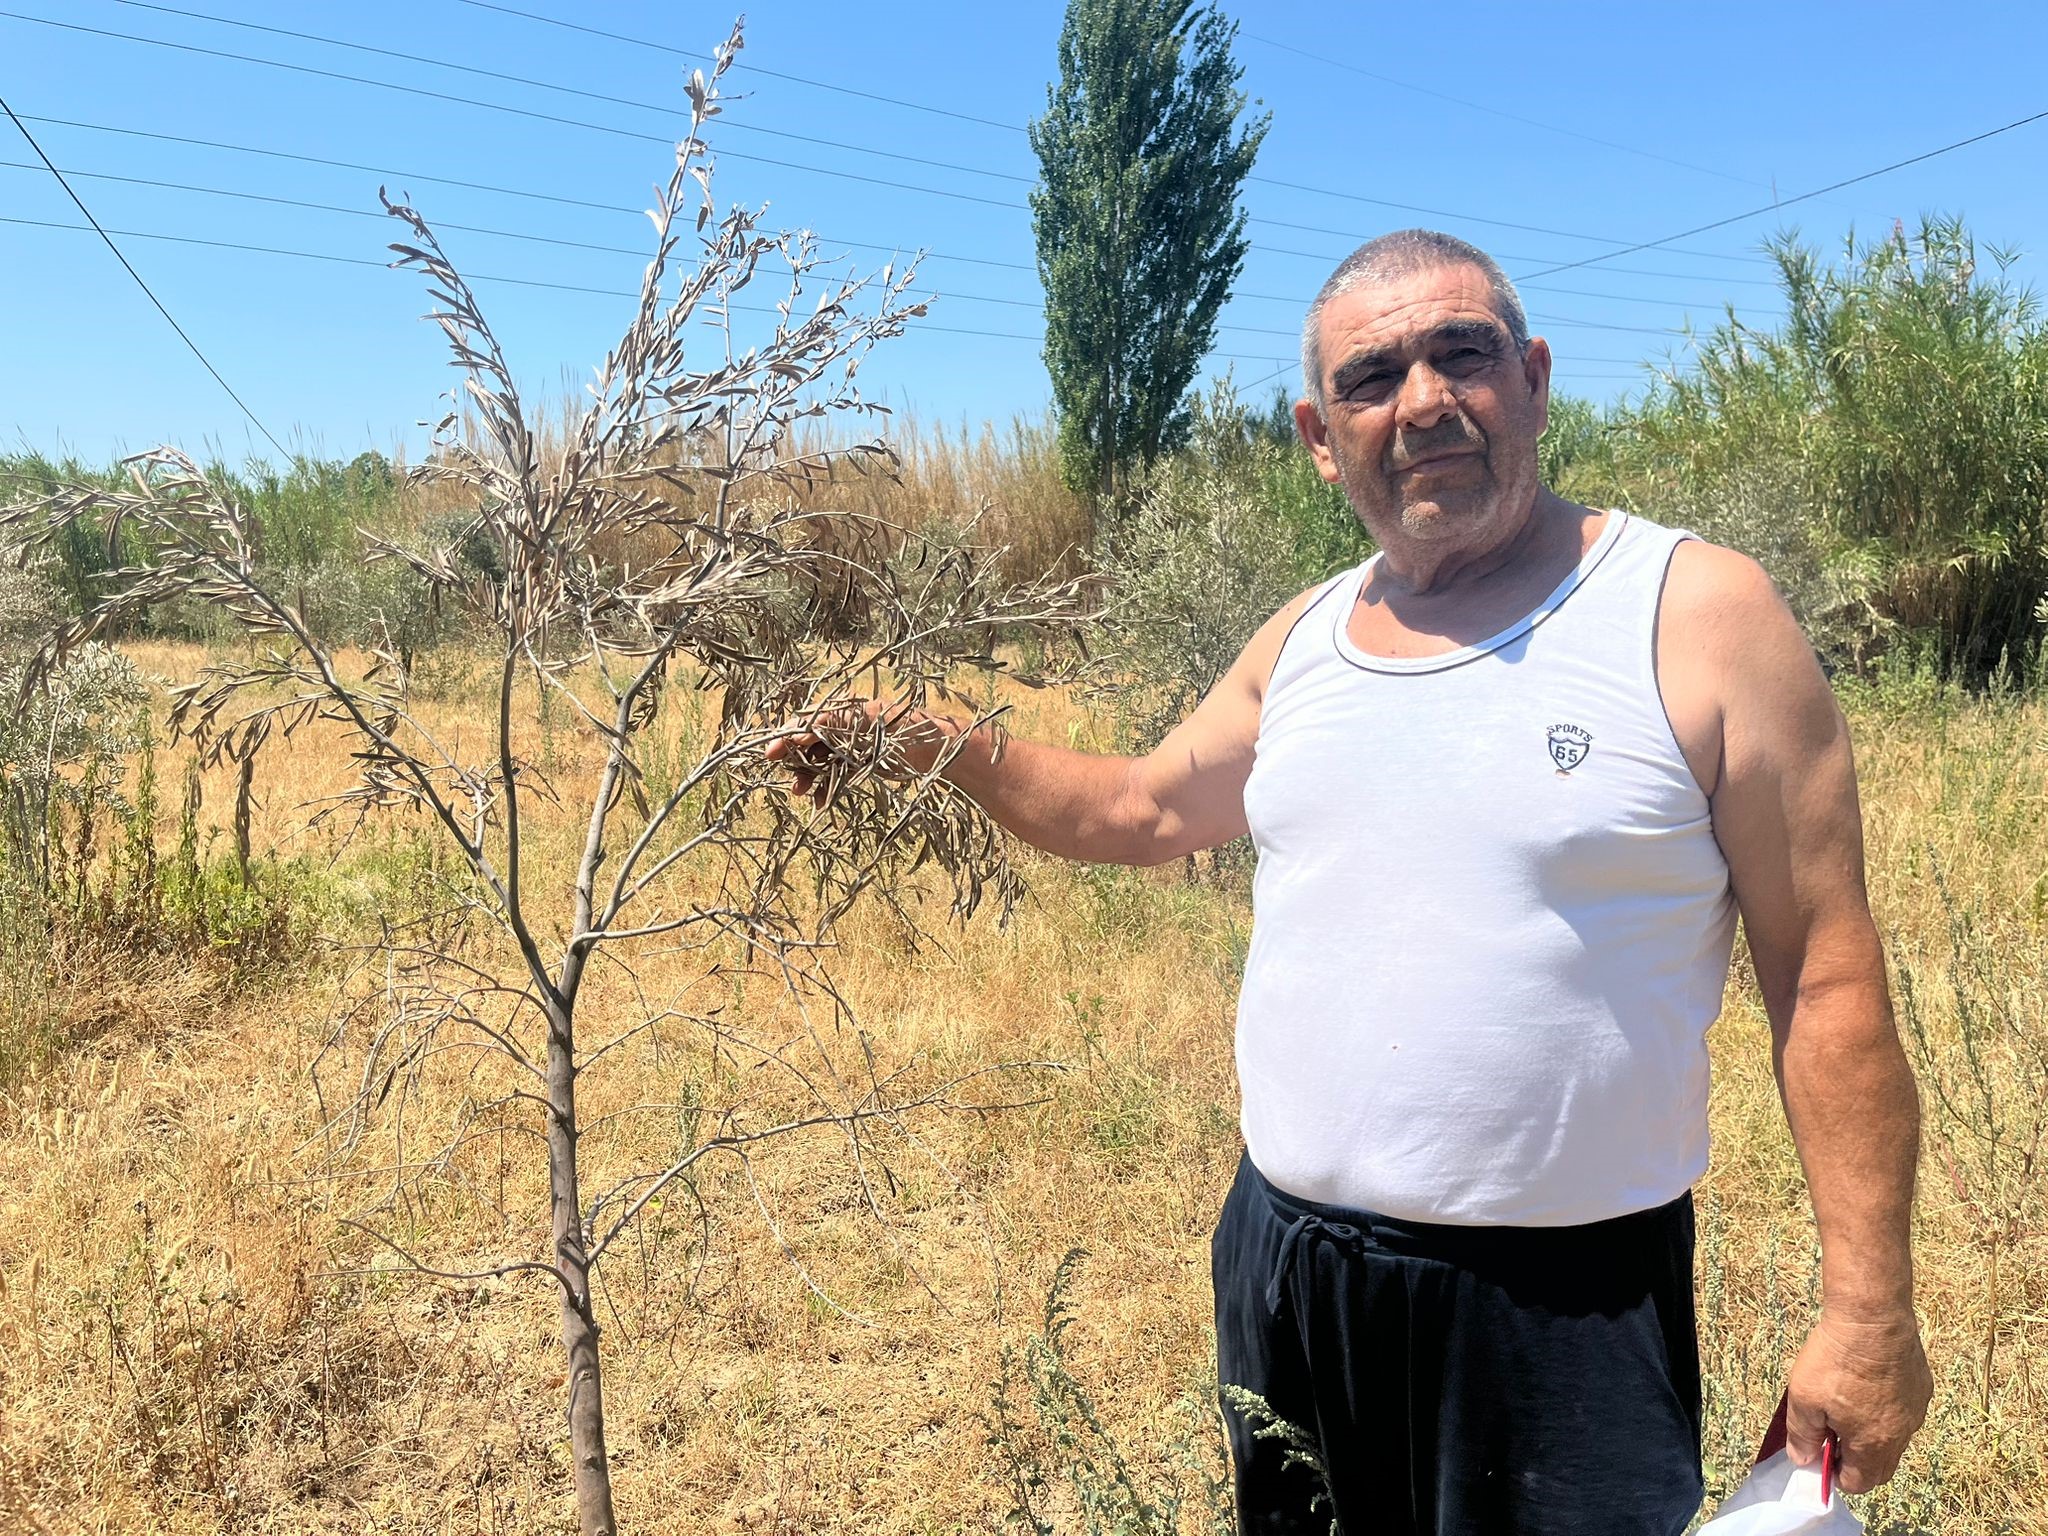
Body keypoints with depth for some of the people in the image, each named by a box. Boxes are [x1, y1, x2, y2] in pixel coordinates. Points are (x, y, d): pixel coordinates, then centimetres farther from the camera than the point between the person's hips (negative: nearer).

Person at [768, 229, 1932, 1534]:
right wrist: (940, 747, 4)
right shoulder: (1303, 642, 5)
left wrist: (1869, 1307, -11)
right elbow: (1144, 808, 18)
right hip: (1287, 1266, 5)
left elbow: (1827, 978, -9)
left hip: (1569, 1302, -5)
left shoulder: (1700, 614, -10)